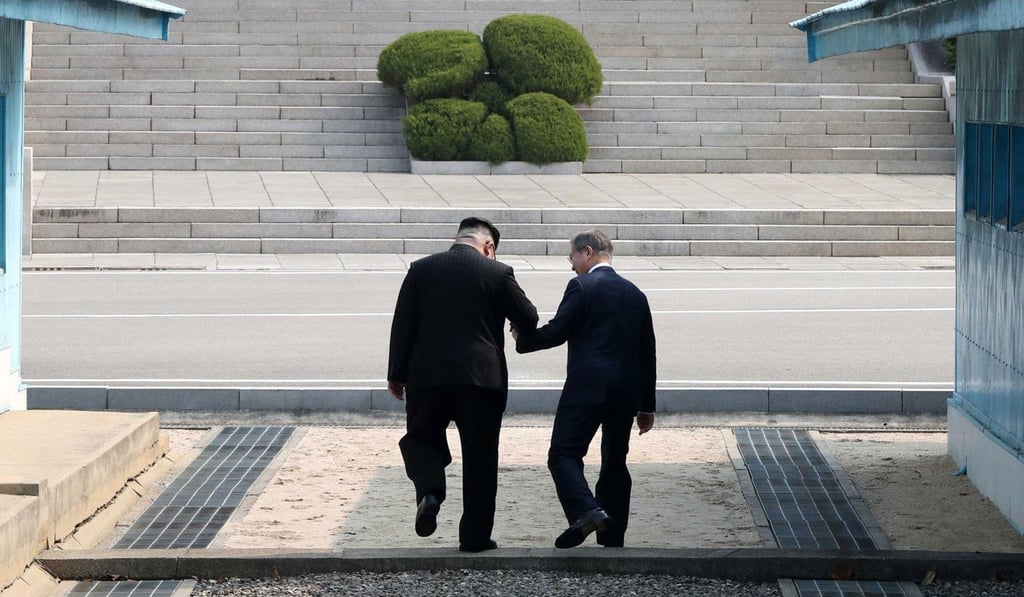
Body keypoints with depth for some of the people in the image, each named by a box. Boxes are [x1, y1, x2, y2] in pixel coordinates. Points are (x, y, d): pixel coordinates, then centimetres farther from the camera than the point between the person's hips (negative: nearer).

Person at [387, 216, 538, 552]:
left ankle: (429, 491, -13)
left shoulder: (421, 270, 4)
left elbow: (402, 326, 3)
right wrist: (520, 331, 27)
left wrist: (397, 375, 8)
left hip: (427, 374, 1)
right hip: (482, 377, -1)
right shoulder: (498, 273, -2)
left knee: (421, 438, 16)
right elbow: (528, 320, 3)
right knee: (479, 457, 7)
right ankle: (475, 535, 8)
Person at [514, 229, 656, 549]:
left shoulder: (582, 287, -4)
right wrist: (646, 405, 22)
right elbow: (647, 352, 18)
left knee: (563, 454, -6)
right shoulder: (634, 294, 16)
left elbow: (557, 331, -9)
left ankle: (587, 511, -29)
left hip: (587, 388, -6)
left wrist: (523, 338, 11)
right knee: (615, 462, 12)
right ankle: (613, 539, 11)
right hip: (626, 392, 6)